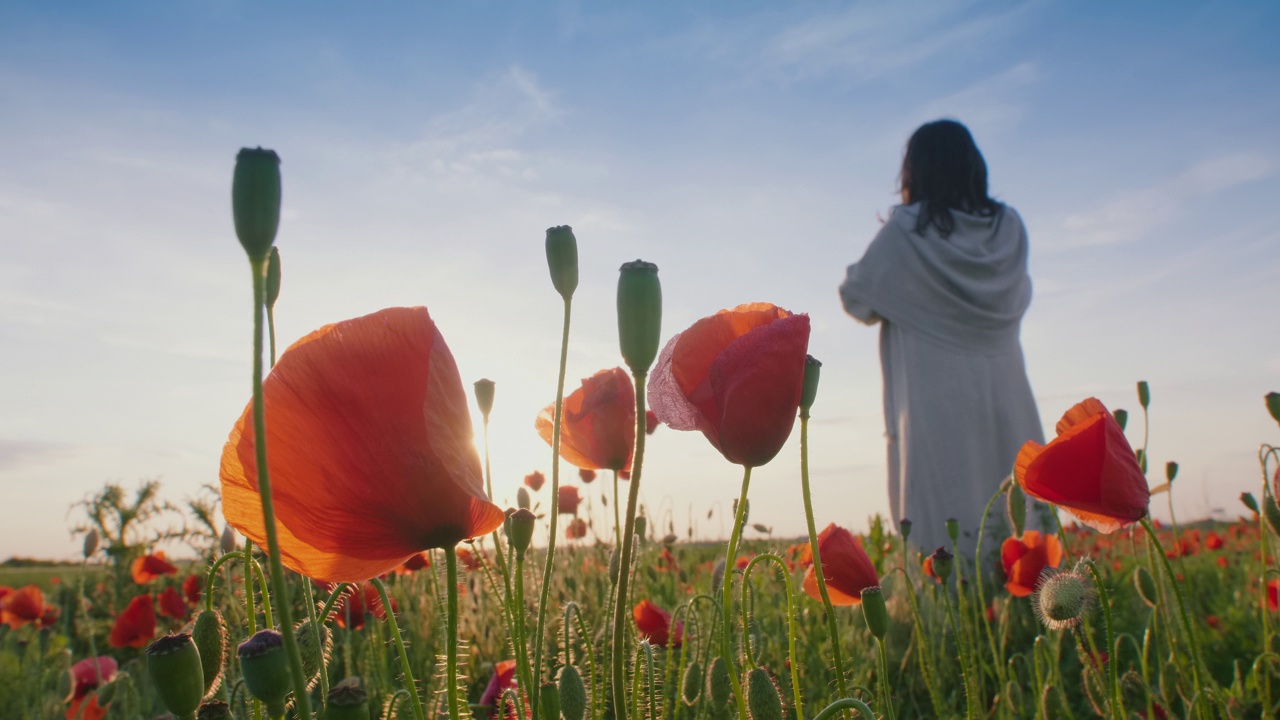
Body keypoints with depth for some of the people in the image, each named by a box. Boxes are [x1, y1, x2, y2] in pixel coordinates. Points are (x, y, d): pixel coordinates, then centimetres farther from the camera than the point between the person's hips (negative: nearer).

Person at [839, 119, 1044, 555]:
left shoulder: (906, 230, -7)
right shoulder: (1009, 227, 6)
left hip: (937, 406, -4)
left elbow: (858, 300, 1)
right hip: (1006, 402, 5)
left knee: (948, 531, -1)